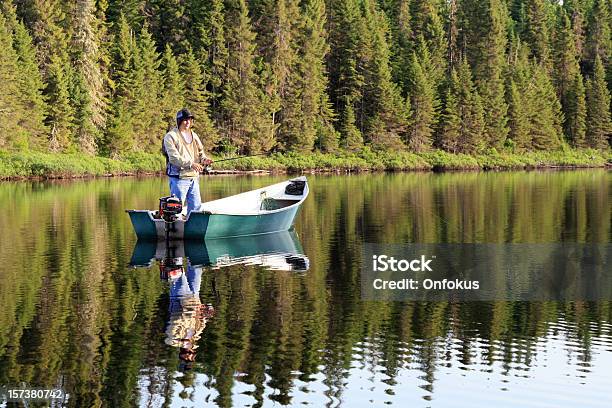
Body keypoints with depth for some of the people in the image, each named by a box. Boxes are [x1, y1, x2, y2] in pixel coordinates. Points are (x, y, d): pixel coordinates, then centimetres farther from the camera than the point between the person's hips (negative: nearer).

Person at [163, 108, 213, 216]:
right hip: (179, 178, -7)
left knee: (196, 206, 10)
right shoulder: (171, 136, -6)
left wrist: (204, 159, -8)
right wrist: (191, 164, -25)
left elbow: (200, 153, 17)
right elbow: (174, 158, -16)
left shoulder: (194, 136, 16)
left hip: (194, 177, 7)